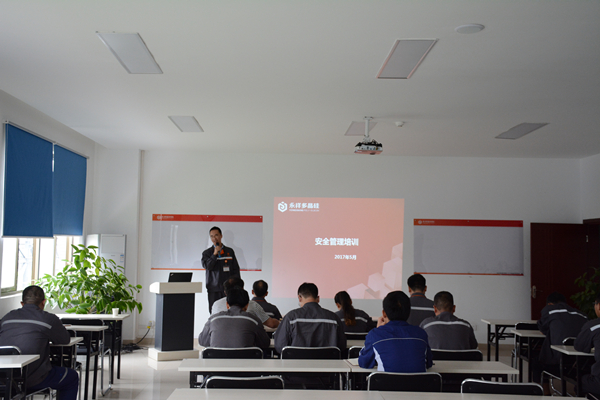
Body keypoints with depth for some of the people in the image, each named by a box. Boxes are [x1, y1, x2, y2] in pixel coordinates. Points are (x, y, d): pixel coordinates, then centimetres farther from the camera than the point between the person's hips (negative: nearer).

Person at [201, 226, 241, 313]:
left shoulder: (230, 251, 12)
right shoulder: (206, 253, 7)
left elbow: (236, 269, 13)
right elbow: (206, 266, -9)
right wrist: (215, 254, -15)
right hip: (214, 289, -1)